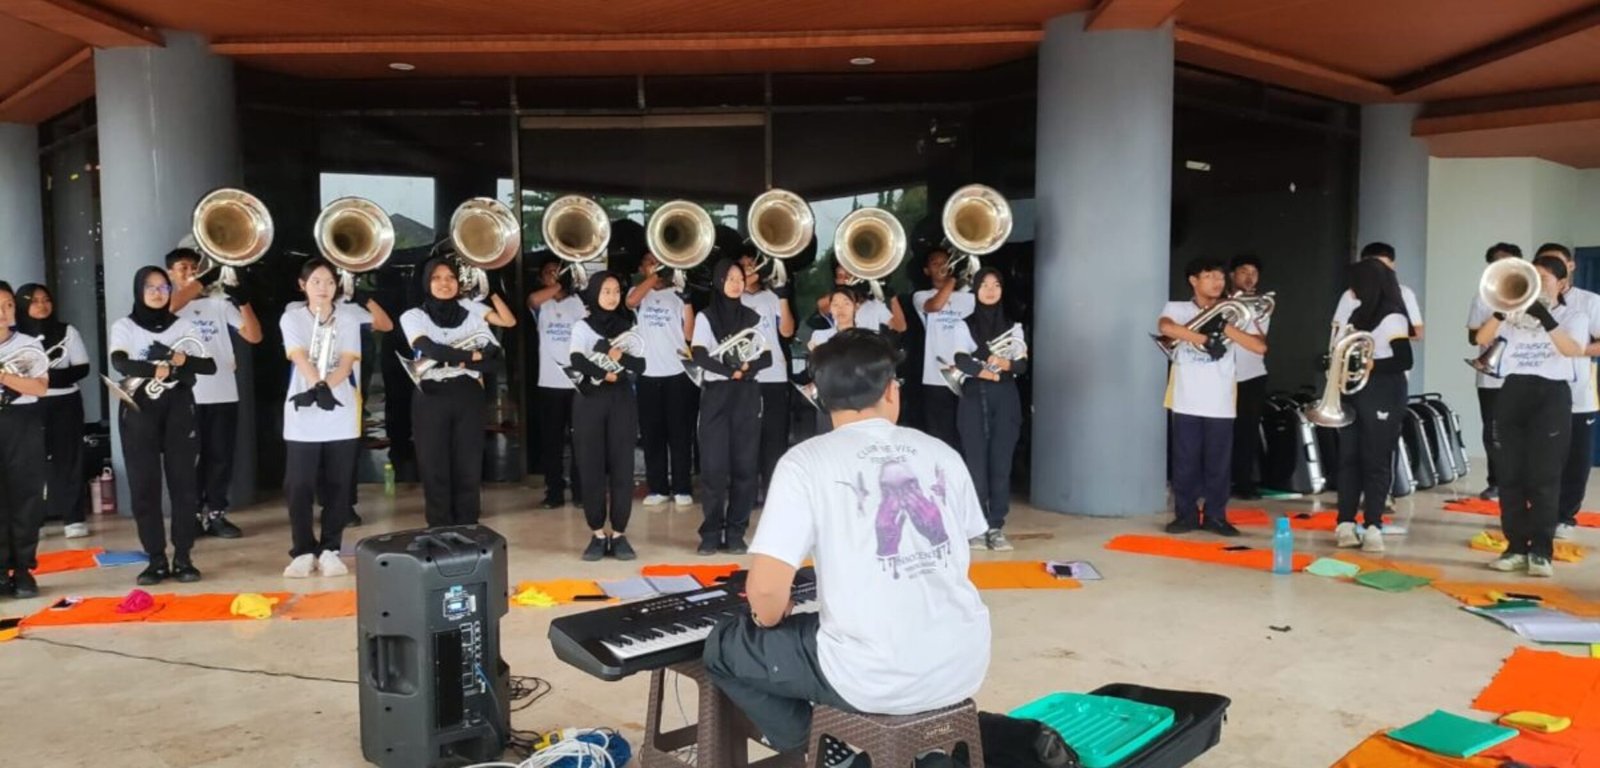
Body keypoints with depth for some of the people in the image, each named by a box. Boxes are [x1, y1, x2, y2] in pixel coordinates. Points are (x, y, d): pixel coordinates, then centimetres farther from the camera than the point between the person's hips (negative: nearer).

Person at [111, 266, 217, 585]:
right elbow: (119, 363, -14)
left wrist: (184, 361, -15)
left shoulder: (183, 325, 9)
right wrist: (158, 369, -24)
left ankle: (183, 557, 5)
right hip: (139, 409, -1)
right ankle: (156, 559, 6)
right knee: (144, 485, -1)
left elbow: (210, 366, 3)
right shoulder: (124, 326, 4)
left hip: (178, 407, 1)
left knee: (183, 482, -1)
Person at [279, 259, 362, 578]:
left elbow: (347, 363, -4)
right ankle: (303, 551, 10)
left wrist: (324, 387, -21)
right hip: (302, 415, -1)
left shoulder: (348, 319, 7)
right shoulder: (292, 318, 4)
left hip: (342, 414, 1)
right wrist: (319, 388, -28)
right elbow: (300, 359, -11)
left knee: (337, 485, 3)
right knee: (299, 485, -2)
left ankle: (329, 550, 13)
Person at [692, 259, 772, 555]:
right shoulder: (706, 317, 2)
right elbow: (698, 354, -11)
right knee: (714, 466, -5)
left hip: (747, 395, 3)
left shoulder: (752, 317, 11)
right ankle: (711, 533, 2)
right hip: (716, 394, -3)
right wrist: (730, 371, -16)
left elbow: (767, 357, 6)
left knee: (745, 465, 0)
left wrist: (748, 367, -12)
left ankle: (735, 533, 7)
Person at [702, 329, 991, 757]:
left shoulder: (806, 461, -8)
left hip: (879, 680, -5)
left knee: (723, 648, 17)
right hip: (966, 666, 6)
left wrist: (769, 621, 10)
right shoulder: (941, 453, 6)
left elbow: (766, 590, -14)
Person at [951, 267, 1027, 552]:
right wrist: (987, 371, -19)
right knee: (976, 463, -2)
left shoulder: (1013, 326, 12)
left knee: (1001, 463, 0)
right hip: (975, 398, -2)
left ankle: (997, 527, 4)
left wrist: (1006, 364, -17)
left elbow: (1023, 364, 2)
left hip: (1005, 400, 2)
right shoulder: (965, 326, 5)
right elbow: (961, 361, -10)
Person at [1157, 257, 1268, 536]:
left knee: (1218, 464, 6)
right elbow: (1165, 327, -21)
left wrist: (1224, 327, -14)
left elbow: (1260, 347, -5)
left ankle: (1216, 516, 17)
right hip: (1186, 403, -1)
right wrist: (1206, 339, -22)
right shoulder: (1177, 309, 4)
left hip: (1221, 405, 2)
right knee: (1185, 463, 3)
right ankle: (1185, 515, 15)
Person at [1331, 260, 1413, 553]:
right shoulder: (1359, 314, 14)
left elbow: (1405, 361, -16)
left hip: (1382, 395, -7)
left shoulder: (1392, 317, -9)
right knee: (1348, 458, 5)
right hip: (1353, 393, 7)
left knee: (1376, 460, -4)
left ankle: (1373, 526, -2)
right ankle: (1346, 523, 8)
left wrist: (1372, 365, -27)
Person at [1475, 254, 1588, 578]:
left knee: (1544, 477, -6)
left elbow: (1574, 350, -14)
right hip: (1513, 393, 3)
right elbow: (1481, 339, -1)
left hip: (1551, 395, -3)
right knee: (1510, 475, 2)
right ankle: (1516, 547, 8)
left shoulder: (1572, 316, 7)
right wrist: (1502, 310, -15)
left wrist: (1545, 319, -25)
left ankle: (1541, 551, -1)